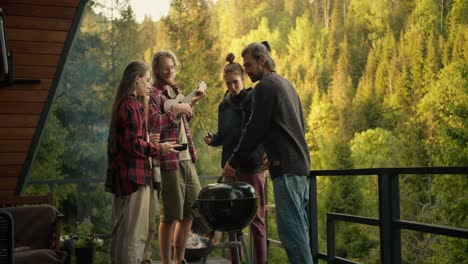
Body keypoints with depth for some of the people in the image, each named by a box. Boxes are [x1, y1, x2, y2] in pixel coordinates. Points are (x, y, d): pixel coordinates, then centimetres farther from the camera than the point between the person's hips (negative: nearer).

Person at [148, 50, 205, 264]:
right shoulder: (153, 94, -8)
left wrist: (192, 103, 16)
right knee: (170, 215, -3)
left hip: (187, 159, 9)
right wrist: (176, 109, -16)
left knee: (192, 209, 13)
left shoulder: (175, 91, 18)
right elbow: (154, 123, -20)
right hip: (169, 161, -9)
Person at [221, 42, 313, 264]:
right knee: (299, 226, 11)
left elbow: (254, 130, -11)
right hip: (300, 164, 10)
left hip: (286, 167, -10)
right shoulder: (285, 84, 20)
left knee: (290, 227, -9)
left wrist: (233, 163, -2)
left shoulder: (266, 86, -7)